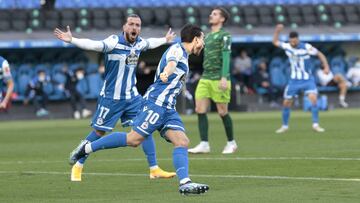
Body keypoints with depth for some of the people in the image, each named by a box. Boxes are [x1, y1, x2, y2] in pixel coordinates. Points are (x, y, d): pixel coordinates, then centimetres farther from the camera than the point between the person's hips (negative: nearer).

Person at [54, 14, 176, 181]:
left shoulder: (139, 43, 2)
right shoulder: (114, 42, -19)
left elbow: (150, 43, 26)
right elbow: (93, 45, -33)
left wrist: (165, 40, 41)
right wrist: (71, 40, -48)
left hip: (132, 97, 6)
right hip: (111, 97, -6)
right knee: (99, 132, 2)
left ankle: (154, 169, 5)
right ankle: (77, 166, 17)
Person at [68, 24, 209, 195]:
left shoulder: (183, 54, 24)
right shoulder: (177, 49, -6)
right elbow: (172, 61, -30)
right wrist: (166, 72, -51)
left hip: (168, 108, 10)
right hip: (156, 102, -10)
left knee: (182, 142, -8)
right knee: (134, 139, -13)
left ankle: (185, 184, -20)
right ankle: (88, 147, -2)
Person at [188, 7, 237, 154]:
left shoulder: (224, 36, -5)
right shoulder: (208, 36, 18)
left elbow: (226, 57, -13)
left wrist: (224, 78, -21)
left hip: (219, 80, -7)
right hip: (205, 78, 7)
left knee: (222, 112, -1)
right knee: (200, 110, -5)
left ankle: (231, 143, 15)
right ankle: (204, 145, -5)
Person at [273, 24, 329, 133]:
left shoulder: (306, 47, -16)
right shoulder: (287, 46, -6)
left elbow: (320, 54, -6)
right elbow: (275, 42, 9)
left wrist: (326, 67, -16)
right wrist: (277, 31, -7)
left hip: (307, 79, -3)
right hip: (294, 80, 3)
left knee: (313, 99, -23)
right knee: (286, 103, 4)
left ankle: (315, 124, -15)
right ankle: (285, 126, 23)